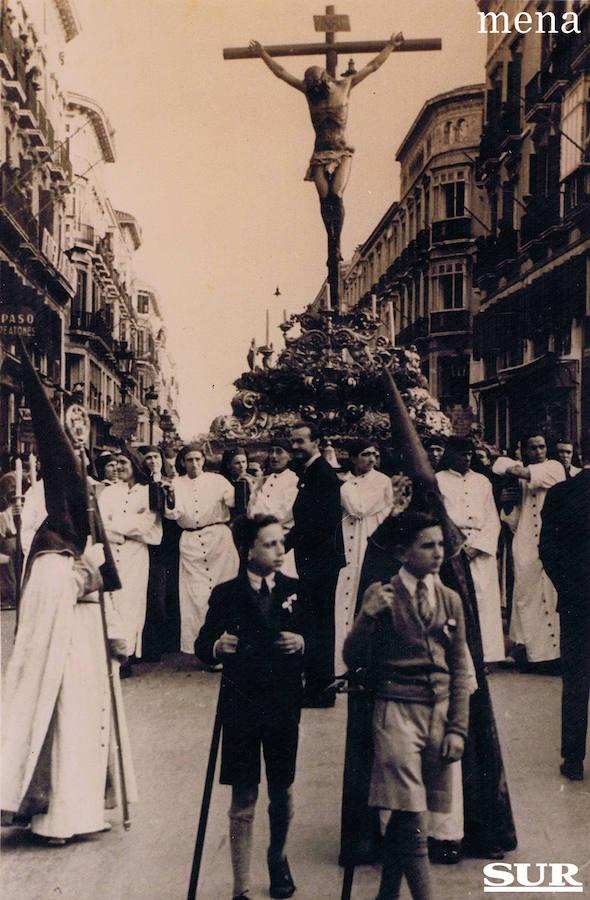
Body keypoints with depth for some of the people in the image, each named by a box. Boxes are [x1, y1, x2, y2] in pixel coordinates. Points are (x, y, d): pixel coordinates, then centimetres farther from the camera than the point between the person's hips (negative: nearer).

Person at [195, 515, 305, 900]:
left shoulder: (296, 591, 6)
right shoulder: (226, 594, 0)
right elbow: (202, 645, -3)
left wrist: (302, 643, -17)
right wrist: (216, 646, -25)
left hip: (284, 706, 2)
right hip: (240, 706, -2)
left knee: (282, 794, 14)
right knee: (243, 800, 3)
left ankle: (278, 860, 41)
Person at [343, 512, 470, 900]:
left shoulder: (451, 600, 11)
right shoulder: (381, 595, -1)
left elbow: (460, 671, 12)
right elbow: (353, 660, -3)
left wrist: (458, 729, 5)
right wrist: (368, 615, -18)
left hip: (439, 713, 4)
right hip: (397, 711, -4)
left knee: (405, 817, 9)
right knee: (412, 818, -9)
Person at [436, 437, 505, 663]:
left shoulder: (482, 481, 15)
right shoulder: (438, 480, 6)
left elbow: (492, 520, 11)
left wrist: (478, 545, -5)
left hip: (481, 550, 3)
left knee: (482, 599, -4)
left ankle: (482, 654, -1)